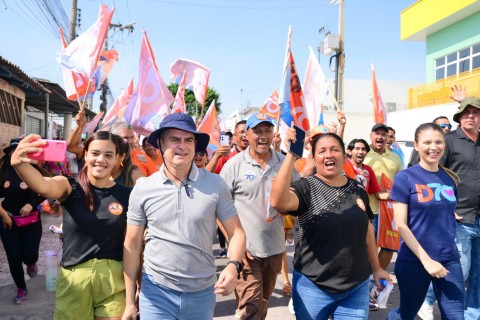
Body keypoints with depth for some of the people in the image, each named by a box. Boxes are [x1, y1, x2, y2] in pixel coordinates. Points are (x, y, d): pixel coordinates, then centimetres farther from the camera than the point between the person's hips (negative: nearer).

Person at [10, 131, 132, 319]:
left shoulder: (126, 195, -3)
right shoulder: (71, 187, -5)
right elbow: (44, 187, -28)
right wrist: (19, 163, -48)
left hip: (115, 278, 0)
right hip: (74, 277, 0)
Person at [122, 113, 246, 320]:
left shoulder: (215, 185, -6)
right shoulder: (143, 188, -4)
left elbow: (236, 232, -1)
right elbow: (132, 245, 1)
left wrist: (233, 265, -20)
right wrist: (130, 302, 3)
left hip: (202, 293, 1)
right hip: (156, 291, 0)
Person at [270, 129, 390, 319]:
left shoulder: (358, 190, 3)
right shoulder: (306, 188, -13)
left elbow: (367, 230, 15)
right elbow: (278, 202, -34)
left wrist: (376, 268, 19)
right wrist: (291, 155, -37)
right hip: (312, 287, -3)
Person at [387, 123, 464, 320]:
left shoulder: (451, 178, 6)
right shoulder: (405, 178, -8)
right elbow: (401, 225, -12)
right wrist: (426, 259, -16)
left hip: (449, 259, 4)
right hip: (414, 260, -4)